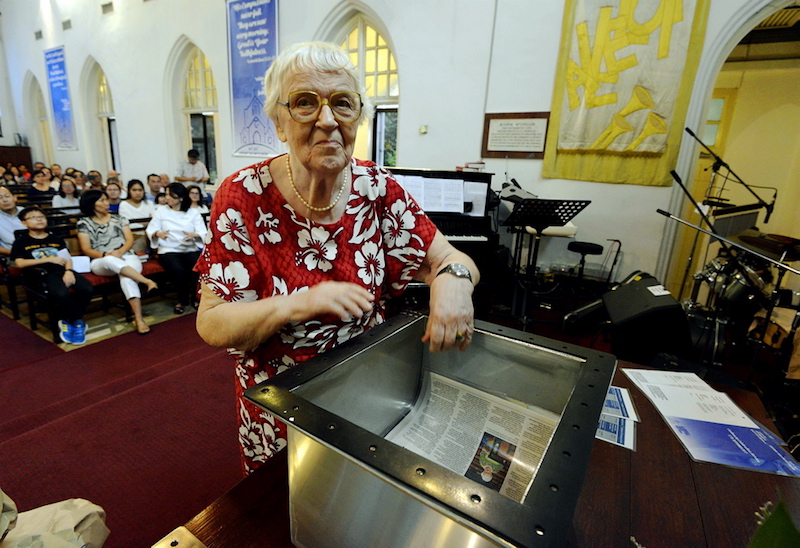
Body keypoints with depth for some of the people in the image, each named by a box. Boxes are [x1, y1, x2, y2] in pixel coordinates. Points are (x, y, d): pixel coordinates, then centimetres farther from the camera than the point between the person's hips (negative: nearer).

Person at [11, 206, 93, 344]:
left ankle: (70, 321, -7)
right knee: (62, 294, -37)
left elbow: (67, 258, 14)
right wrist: (48, 259, -4)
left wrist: (69, 271, -7)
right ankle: (78, 322, -12)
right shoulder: (21, 241, 17)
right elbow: (20, 263, 3)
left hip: (63, 271, 3)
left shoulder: (56, 239, 26)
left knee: (87, 289, -27)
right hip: (43, 275, -3)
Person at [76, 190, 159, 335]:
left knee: (126, 277, -34)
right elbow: (86, 249, 3)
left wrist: (120, 252, -12)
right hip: (101, 262, -1)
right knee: (110, 261, -40)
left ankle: (139, 319, -45)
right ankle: (147, 282, -44)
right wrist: (106, 255, -16)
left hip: (126, 257, 1)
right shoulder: (84, 223, 12)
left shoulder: (119, 219, 19)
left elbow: (130, 240, 9)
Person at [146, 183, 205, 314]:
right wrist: (157, 233, -16)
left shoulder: (193, 212, 11)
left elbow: (203, 233, 1)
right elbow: (150, 230, 7)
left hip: (190, 249, 0)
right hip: (169, 250, 0)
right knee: (178, 271, -31)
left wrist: (194, 235, -21)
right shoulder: (161, 211, 13)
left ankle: (196, 297, -4)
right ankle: (182, 300, -4)